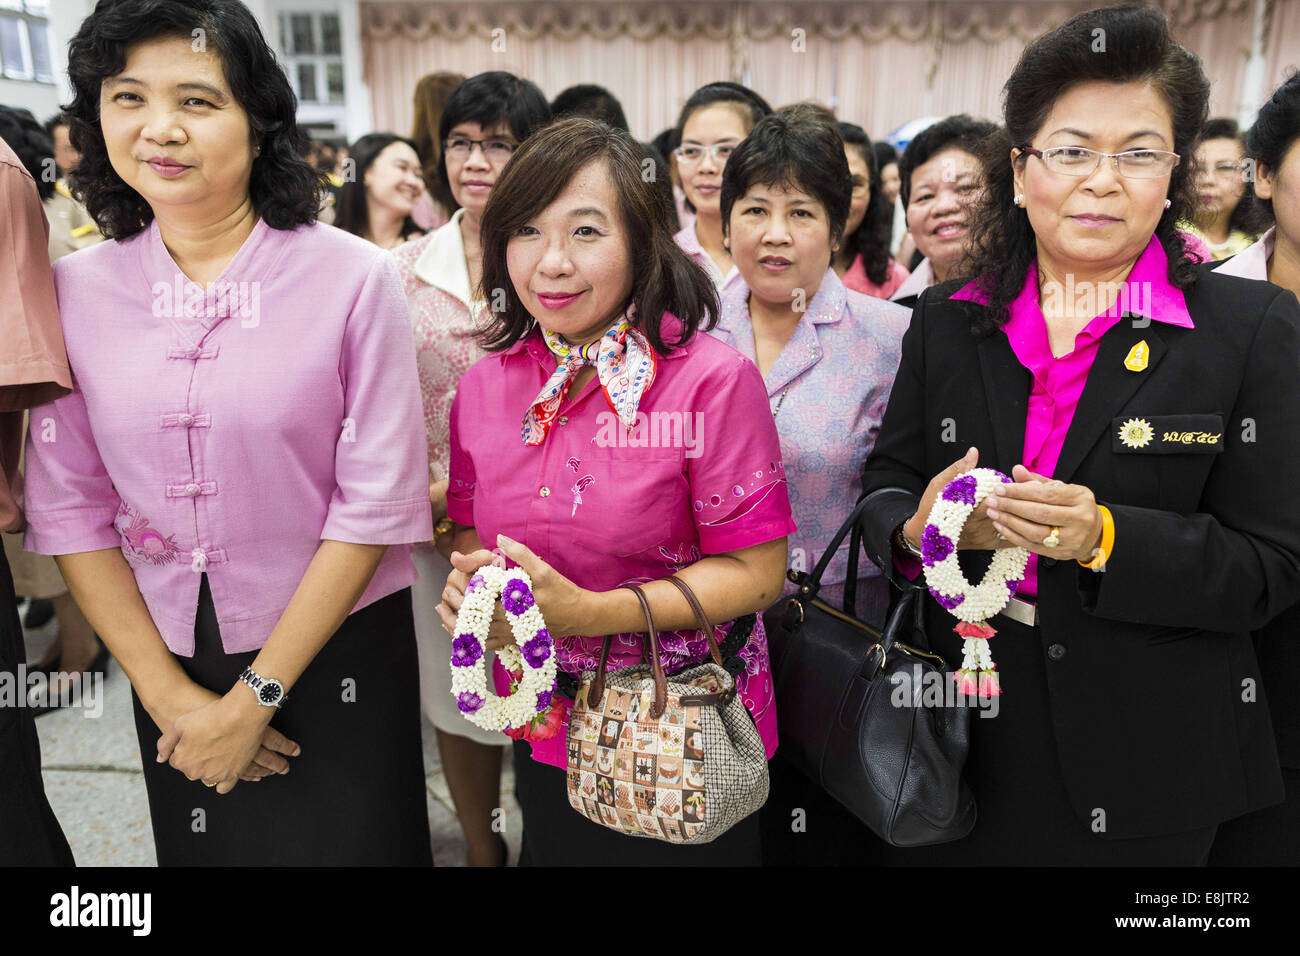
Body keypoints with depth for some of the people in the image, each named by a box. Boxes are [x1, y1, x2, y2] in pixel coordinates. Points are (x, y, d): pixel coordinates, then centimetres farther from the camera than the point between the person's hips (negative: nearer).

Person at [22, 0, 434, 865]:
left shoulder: (355, 279, -13)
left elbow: (378, 502, -15)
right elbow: (70, 508, -1)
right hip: (170, 664, 3)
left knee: (348, 841, 15)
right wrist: (169, 694, -6)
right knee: (197, 844, 23)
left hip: (337, 657, -3)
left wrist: (256, 697, -12)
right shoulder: (75, 292, -3)